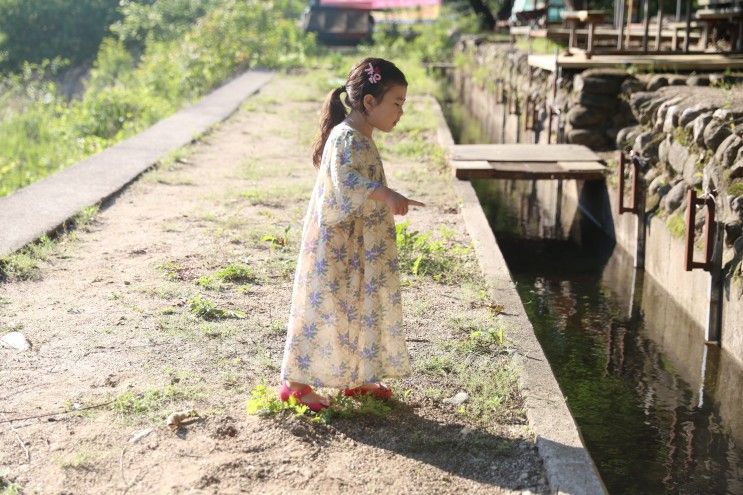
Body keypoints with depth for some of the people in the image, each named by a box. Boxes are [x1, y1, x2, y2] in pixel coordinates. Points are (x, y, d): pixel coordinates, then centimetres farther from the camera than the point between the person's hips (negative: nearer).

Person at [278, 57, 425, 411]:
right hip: (335, 247, -10)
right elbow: (346, 181, -36)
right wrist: (387, 195, -46)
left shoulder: (361, 139, 12)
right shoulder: (347, 138, -20)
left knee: (360, 309, 16)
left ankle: (356, 377, 29)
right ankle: (296, 382, 8)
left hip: (358, 248, 10)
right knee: (325, 309, -3)